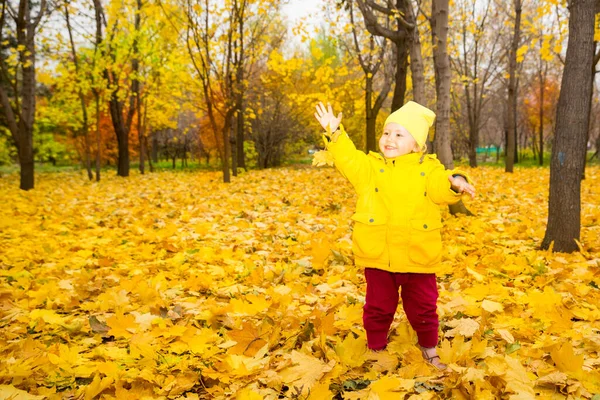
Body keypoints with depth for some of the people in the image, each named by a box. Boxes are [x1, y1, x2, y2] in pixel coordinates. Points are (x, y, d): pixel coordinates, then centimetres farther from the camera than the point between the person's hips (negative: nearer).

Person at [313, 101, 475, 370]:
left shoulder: (429, 168, 2)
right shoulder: (371, 167, 6)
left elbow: (441, 190, -12)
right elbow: (348, 159, -4)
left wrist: (455, 183, -33)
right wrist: (334, 133, -11)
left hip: (418, 256, 0)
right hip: (379, 255, 1)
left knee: (423, 307, 13)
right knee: (378, 306, 13)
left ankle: (429, 348, 36)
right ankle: (375, 348, 32)